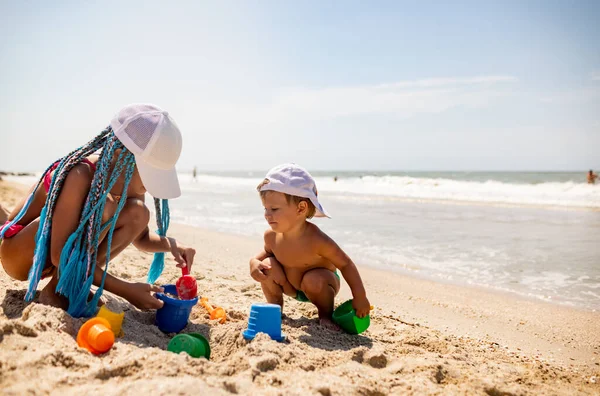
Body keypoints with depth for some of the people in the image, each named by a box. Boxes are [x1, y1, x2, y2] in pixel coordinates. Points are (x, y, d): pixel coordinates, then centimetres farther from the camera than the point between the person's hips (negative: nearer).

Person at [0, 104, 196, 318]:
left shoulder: (129, 180, -10)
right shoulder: (81, 175, -32)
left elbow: (140, 236, 4)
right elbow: (60, 255, -30)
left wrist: (171, 244, -17)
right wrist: (125, 290, -31)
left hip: (60, 256, 7)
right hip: (18, 253, -7)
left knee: (137, 213, -14)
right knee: (102, 208, -31)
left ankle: (74, 284, -6)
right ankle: (56, 290, -14)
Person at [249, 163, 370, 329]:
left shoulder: (317, 240, -36)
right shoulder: (271, 236, -19)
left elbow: (345, 264, -26)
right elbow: (267, 251, 6)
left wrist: (360, 297, -26)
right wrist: (255, 261, -18)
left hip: (320, 283, -4)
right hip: (291, 287, 5)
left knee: (313, 280, -36)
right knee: (267, 265, -19)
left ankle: (326, 315, -4)